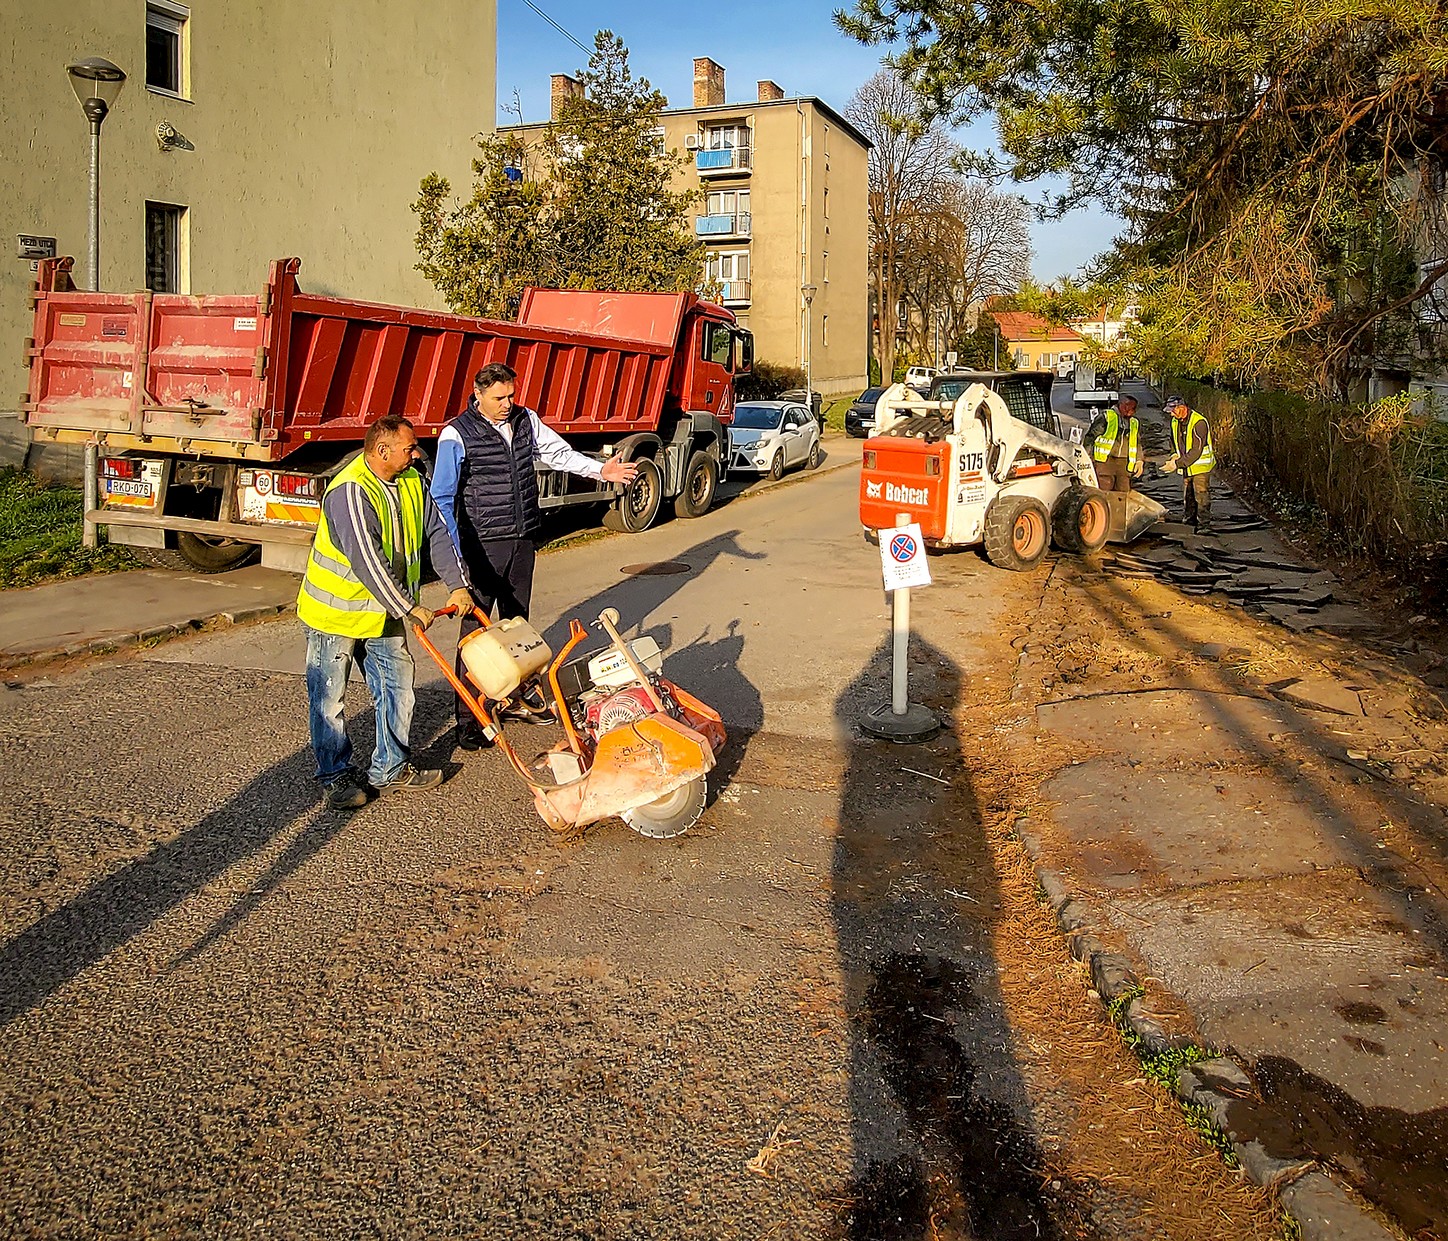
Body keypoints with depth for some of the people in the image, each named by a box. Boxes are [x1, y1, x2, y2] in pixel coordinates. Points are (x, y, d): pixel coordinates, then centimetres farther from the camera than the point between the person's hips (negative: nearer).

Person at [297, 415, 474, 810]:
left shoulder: (411, 482, 0)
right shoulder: (350, 491, -26)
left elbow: (437, 533, 5)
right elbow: (367, 561, -31)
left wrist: (457, 584, -6)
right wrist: (409, 608, -28)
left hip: (383, 613, 8)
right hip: (335, 612, -7)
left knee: (398, 688, 10)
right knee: (328, 698, 3)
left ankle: (391, 769, 23)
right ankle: (337, 775, 17)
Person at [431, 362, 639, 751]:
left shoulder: (525, 420, 6)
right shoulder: (458, 435, -10)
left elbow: (558, 453, 10)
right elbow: (442, 498, -9)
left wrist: (600, 470, -6)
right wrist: (454, 554, -14)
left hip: (523, 542, 6)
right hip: (482, 546, -6)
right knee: (476, 629, -5)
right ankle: (468, 718, 1)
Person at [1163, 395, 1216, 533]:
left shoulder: (1199, 422, -23)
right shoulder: (1175, 421, 3)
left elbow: (1196, 451, -26)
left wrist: (1178, 464, -28)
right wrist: (1177, 454, 2)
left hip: (1200, 466, -7)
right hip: (1186, 465, 7)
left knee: (1202, 495, -7)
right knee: (1187, 496, 15)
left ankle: (1204, 524, -2)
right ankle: (1189, 518, 28)